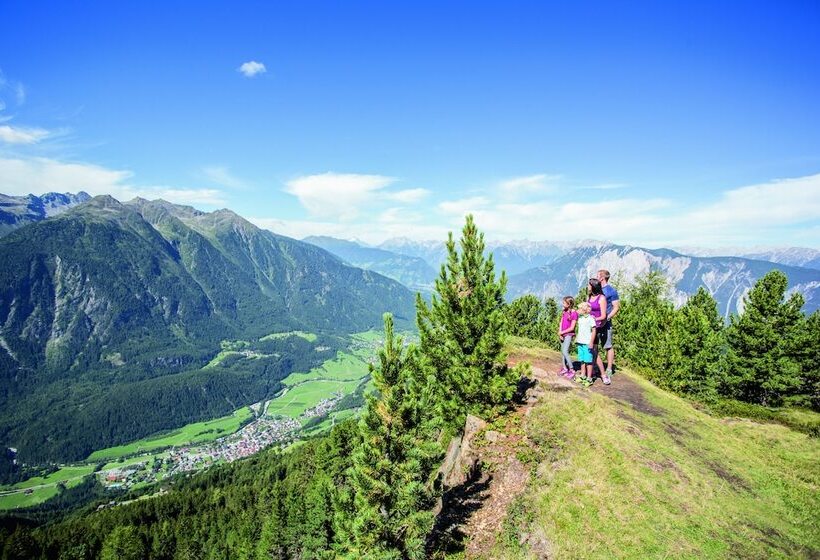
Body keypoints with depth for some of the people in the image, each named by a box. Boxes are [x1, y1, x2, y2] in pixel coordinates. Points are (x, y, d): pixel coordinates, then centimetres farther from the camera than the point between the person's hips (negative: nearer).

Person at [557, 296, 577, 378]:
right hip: (562, 334, 7)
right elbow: (561, 323, 7)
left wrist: (562, 332, -11)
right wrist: (560, 333, -7)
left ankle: (572, 370, -6)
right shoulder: (564, 312, 7)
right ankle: (564, 368, 19)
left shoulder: (574, 313, -14)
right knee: (562, 351, 10)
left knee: (565, 352, -14)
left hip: (569, 334, -7)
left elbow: (572, 328, -15)